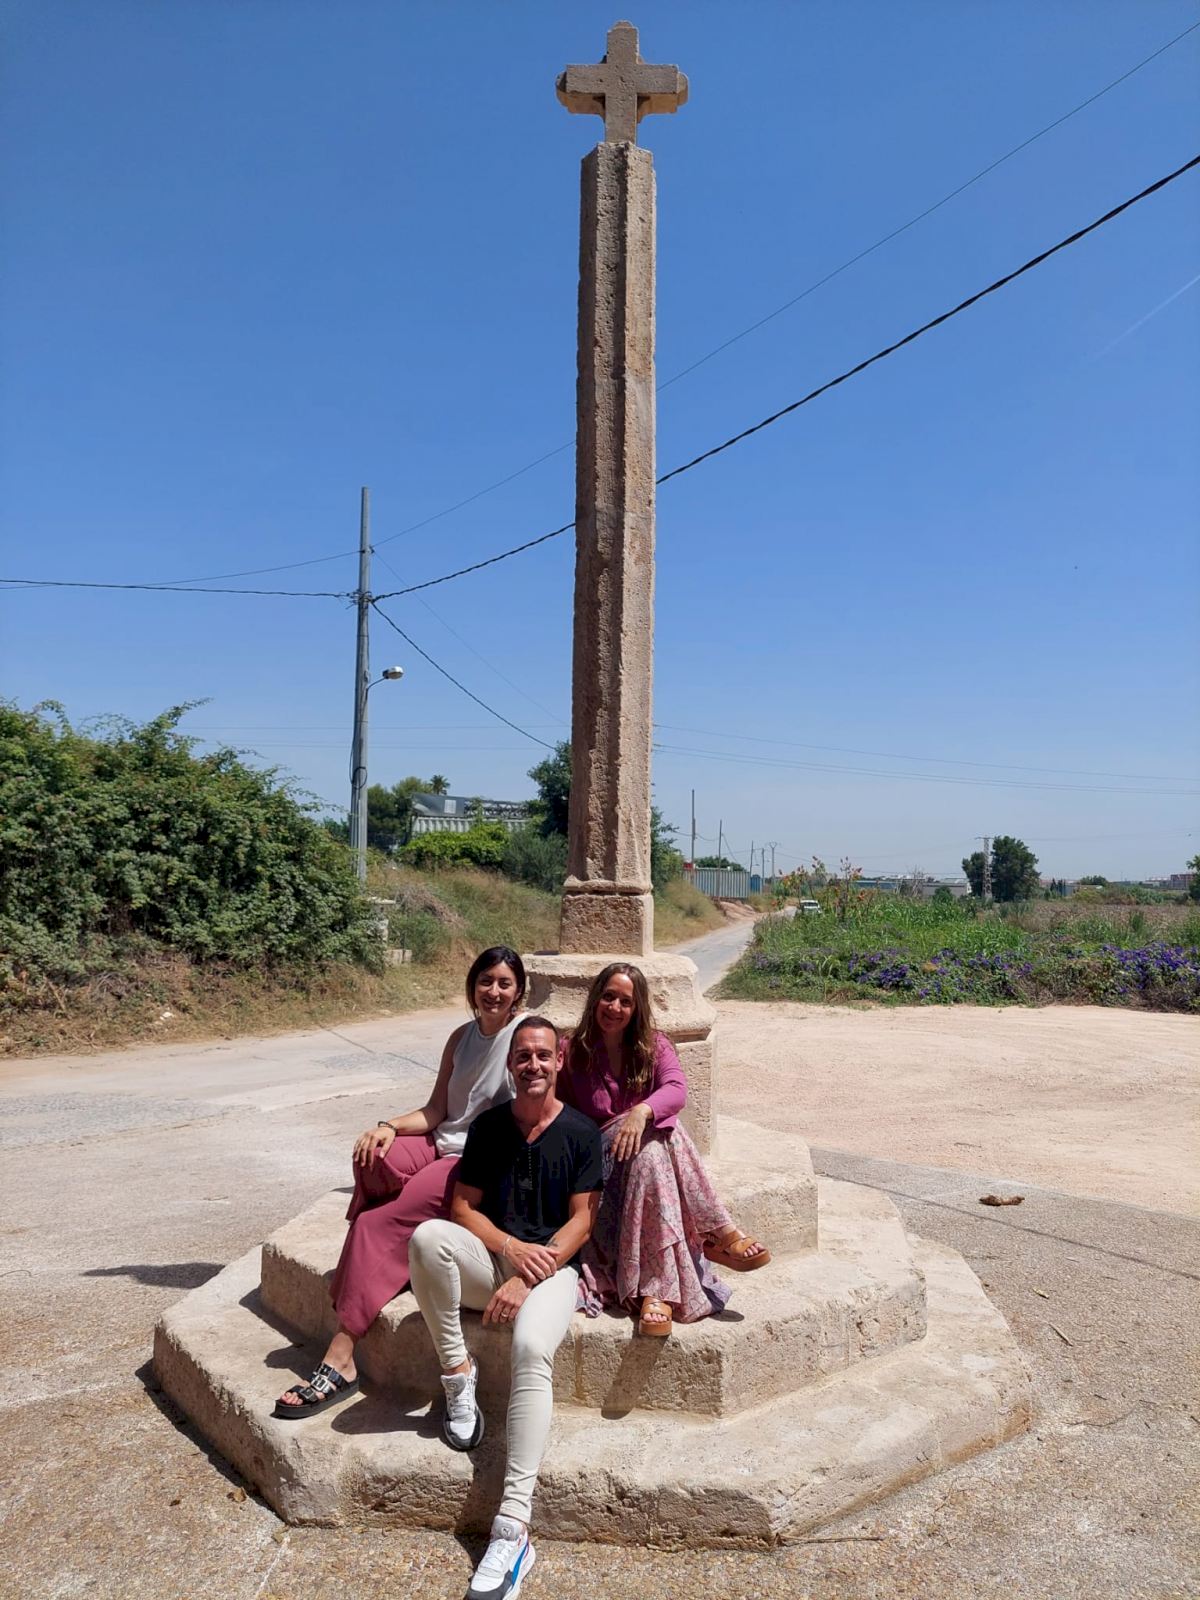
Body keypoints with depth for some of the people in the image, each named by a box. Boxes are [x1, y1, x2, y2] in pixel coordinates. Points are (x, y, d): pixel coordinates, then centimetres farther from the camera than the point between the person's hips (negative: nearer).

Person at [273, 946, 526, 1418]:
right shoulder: (462, 1037, 11)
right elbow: (436, 1111, 9)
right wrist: (391, 1127, -8)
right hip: (443, 1146, 6)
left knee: (379, 1225, -20)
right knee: (373, 1157, -26)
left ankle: (341, 1358, -13)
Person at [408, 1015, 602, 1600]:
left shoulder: (581, 1133, 0)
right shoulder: (487, 1126, 7)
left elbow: (580, 1221, -4)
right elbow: (463, 1207, 6)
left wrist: (525, 1280, -16)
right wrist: (510, 1247, -13)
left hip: (552, 1266, -3)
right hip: (491, 1256, 3)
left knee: (532, 1347, -35)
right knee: (428, 1235, -30)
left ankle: (512, 1528, -34)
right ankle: (458, 1375, -14)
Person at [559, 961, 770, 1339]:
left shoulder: (653, 1046, 9)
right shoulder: (574, 1053, 7)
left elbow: (677, 1089, -13)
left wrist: (642, 1112, -34)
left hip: (651, 1147, 2)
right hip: (600, 1163, -1)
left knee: (648, 1150, -35)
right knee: (647, 1150, -34)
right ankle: (721, 1234, -35)